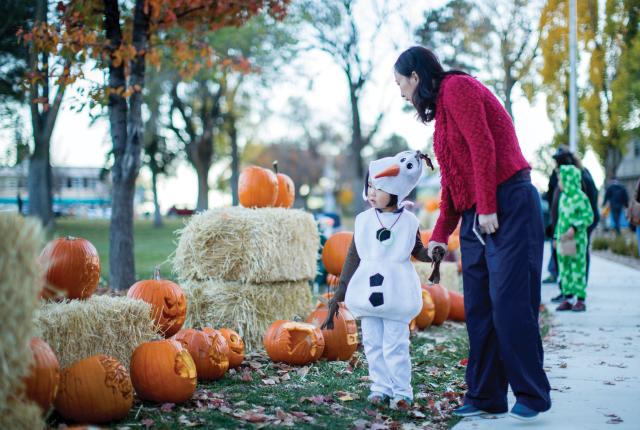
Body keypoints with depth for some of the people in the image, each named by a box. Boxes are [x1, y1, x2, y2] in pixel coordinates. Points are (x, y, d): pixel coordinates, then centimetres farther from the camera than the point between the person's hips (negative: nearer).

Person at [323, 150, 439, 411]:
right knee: (372, 344, 8)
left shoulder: (409, 222, -2)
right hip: (368, 292, 3)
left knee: (395, 346, -4)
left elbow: (417, 251, 10)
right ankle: (381, 387, 18)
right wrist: (340, 293, 8)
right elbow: (353, 257, 8)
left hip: (396, 294, -3)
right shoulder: (363, 220, 4)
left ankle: (402, 392, 5)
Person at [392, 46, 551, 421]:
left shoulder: (456, 87, -5)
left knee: (509, 302, -9)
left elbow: (483, 147, -15)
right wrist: (440, 234, 19)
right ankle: (486, 397, 11)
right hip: (475, 217, 10)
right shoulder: (442, 108, 22)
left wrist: (486, 207, -18)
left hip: (507, 207, -10)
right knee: (479, 309, 7)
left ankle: (532, 396, -2)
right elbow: (451, 177, 22)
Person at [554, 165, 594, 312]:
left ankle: (580, 300, 2)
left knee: (578, 269, -4)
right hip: (563, 240, 8)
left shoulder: (580, 197, -11)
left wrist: (574, 228, -23)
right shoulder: (563, 197, 13)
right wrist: (557, 237, 19)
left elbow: (589, 217, -13)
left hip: (577, 241, -8)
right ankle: (567, 299, 16)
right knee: (564, 270, 9)